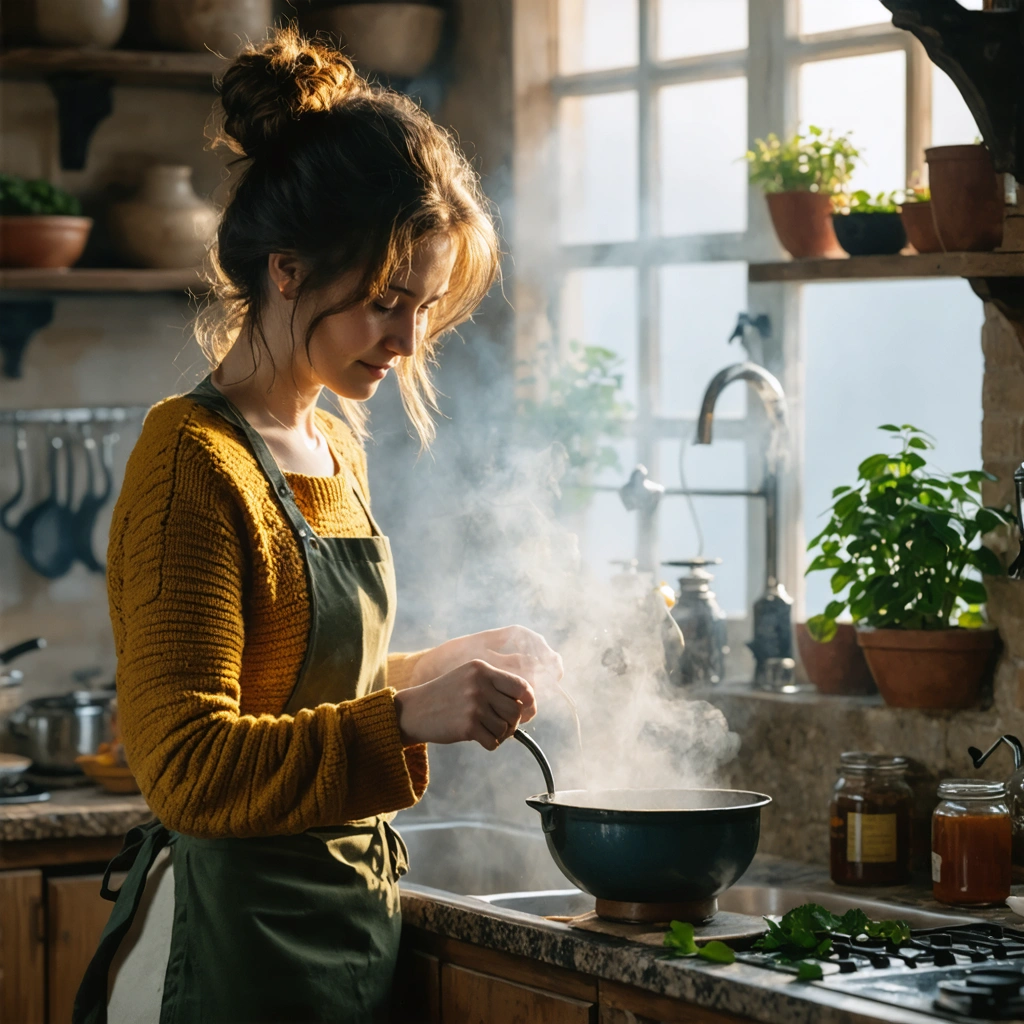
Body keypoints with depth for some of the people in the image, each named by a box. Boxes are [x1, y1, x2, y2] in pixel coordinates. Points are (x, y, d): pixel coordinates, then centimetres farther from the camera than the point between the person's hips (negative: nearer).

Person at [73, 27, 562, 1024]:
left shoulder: (331, 447, 12)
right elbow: (187, 765, -23)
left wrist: (446, 664, 15)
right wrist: (406, 716, -32)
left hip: (346, 934, 9)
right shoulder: (193, 461, -15)